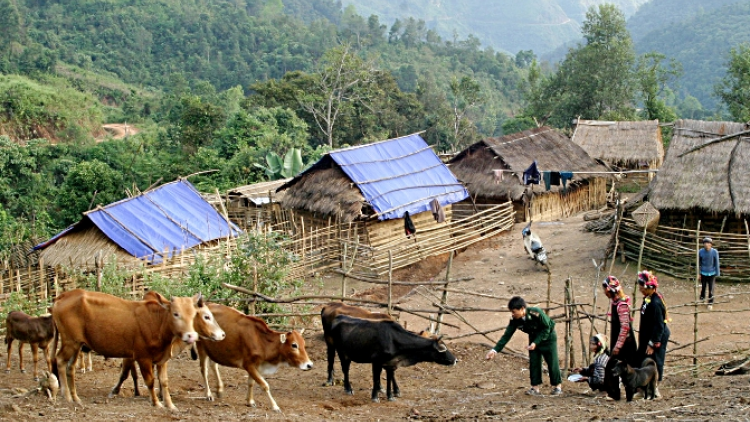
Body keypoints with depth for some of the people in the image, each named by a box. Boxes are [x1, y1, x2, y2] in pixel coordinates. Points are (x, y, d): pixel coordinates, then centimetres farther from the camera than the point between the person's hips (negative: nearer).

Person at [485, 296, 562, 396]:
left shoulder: (536, 313, -35)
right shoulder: (515, 320, -20)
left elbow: (546, 329, -24)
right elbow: (507, 335, -16)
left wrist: (535, 343, -31)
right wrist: (495, 350, -23)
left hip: (548, 337, -5)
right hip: (534, 338, 5)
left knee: (552, 362, -1)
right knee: (534, 363, -1)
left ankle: (557, 386, 11)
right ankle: (535, 388, 4)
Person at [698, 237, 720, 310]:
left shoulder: (715, 252, -18)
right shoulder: (700, 252, -14)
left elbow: (716, 263, -8)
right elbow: (698, 262, -1)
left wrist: (717, 273, -2)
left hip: (712, 273, -2)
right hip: (703, 273, 2)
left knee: (711, 288, 4)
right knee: (703, 286, 20)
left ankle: (710, 303, 21)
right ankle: (702, 297, 47)